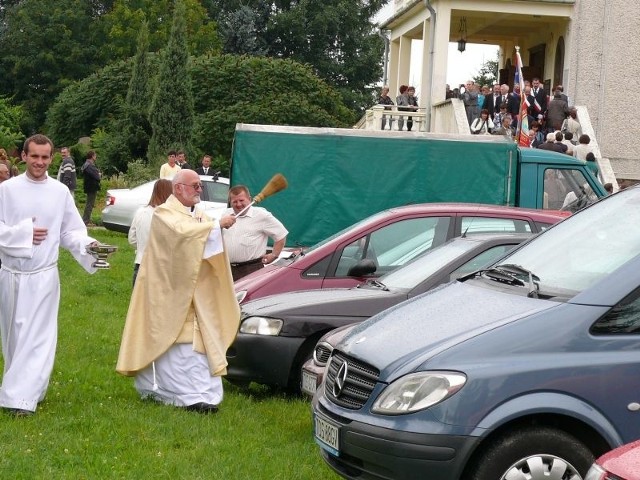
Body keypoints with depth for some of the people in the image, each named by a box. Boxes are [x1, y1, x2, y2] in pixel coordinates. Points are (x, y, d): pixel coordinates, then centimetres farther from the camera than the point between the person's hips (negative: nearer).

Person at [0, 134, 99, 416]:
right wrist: (23, 233, -15)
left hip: (43, 276, -1)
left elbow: (70, 232, 4)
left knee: (37, 337, -6)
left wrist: (87, 245, -14)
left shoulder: (60, 192, 0)